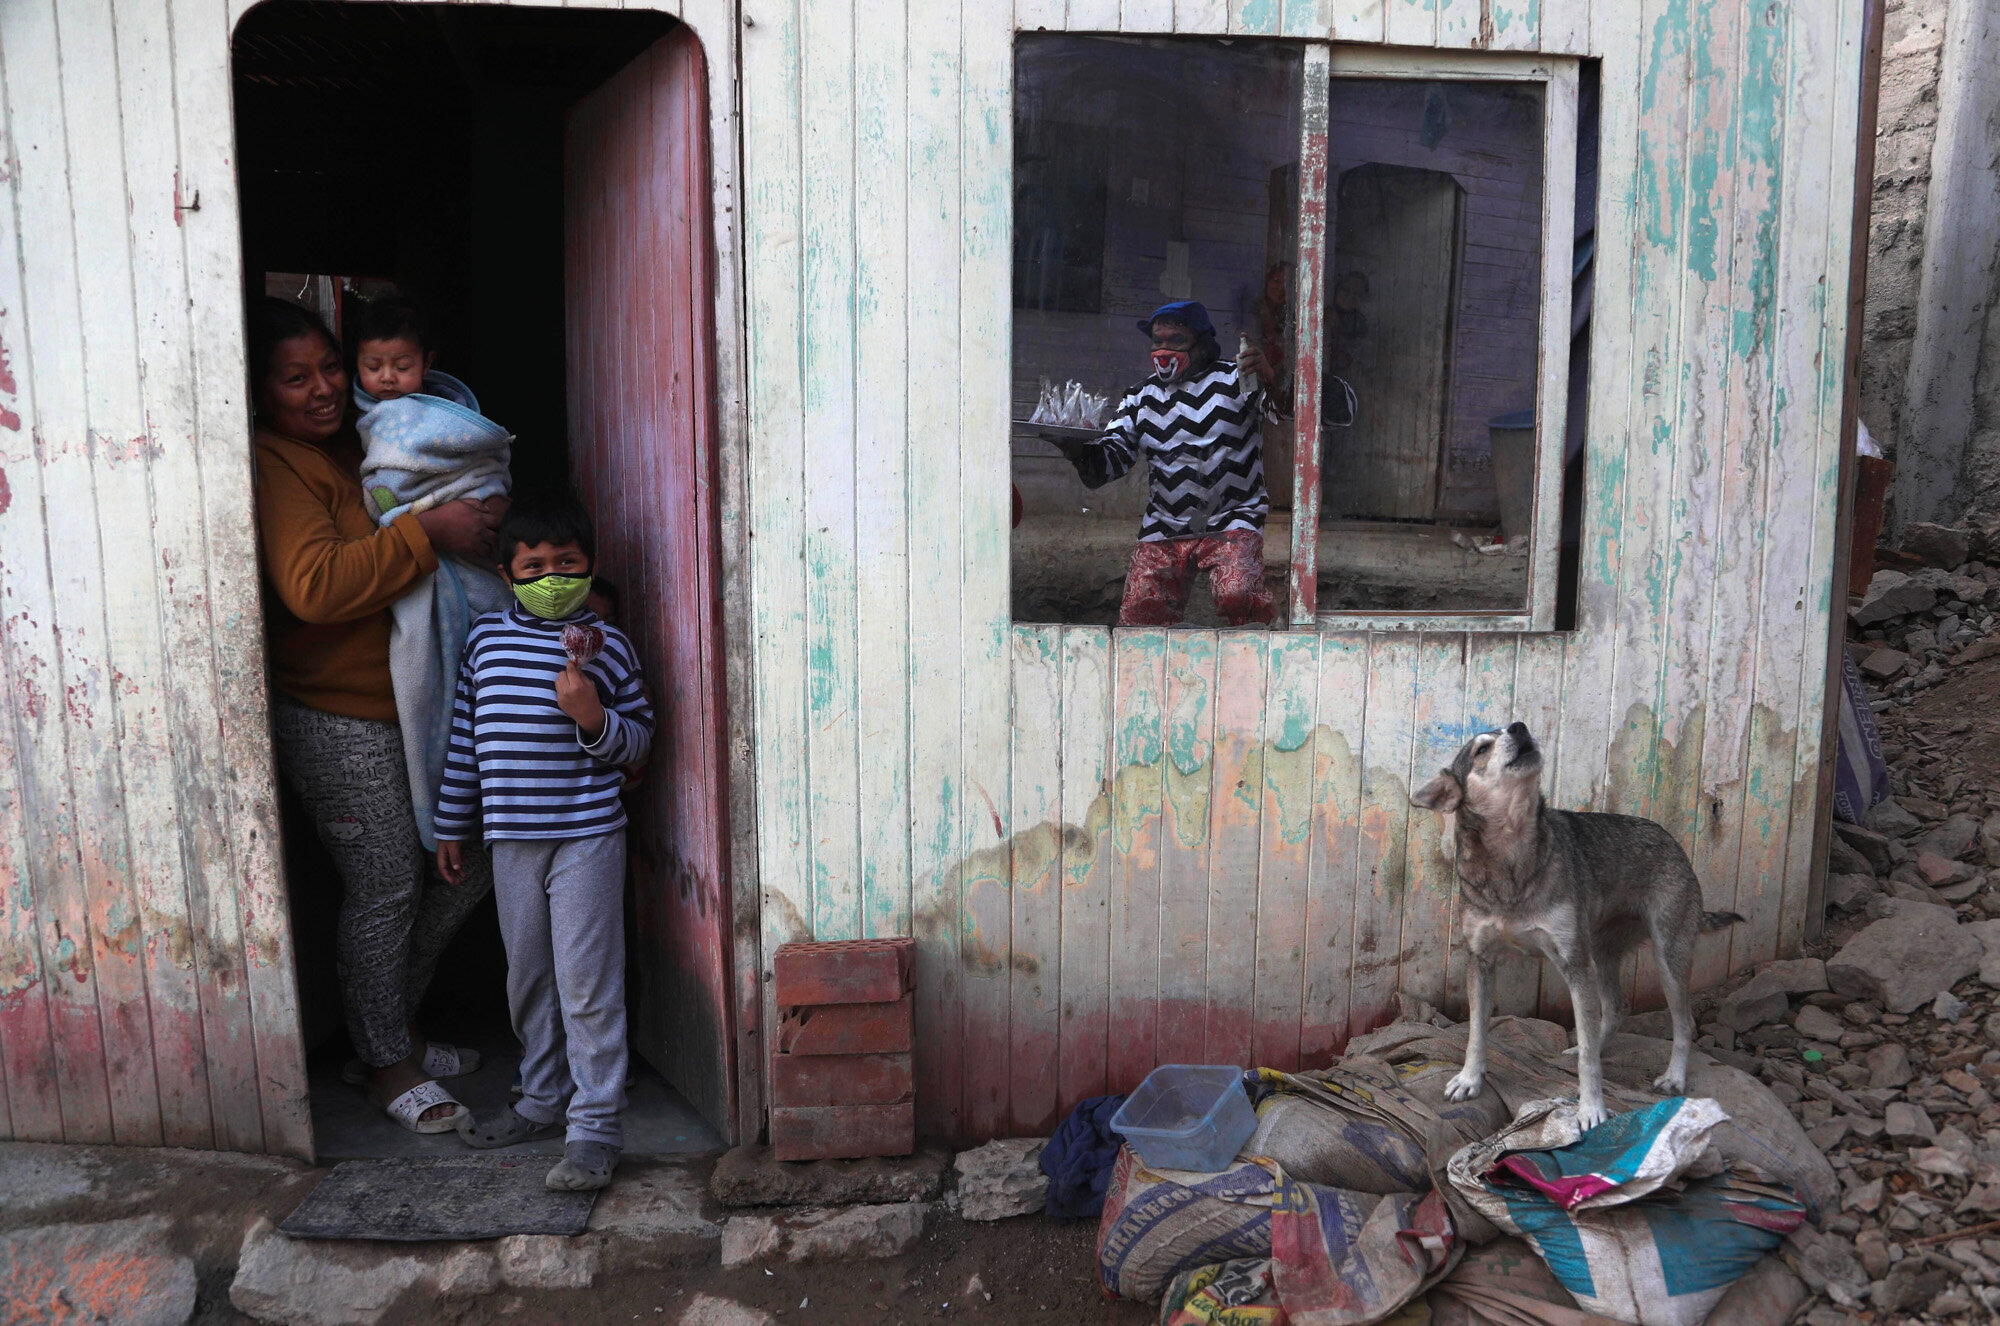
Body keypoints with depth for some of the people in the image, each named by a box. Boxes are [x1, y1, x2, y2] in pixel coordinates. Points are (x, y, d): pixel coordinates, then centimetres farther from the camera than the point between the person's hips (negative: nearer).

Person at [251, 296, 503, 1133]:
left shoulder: (352, 450, 13)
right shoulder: (275, 469, -14)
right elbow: (315, 586, -29)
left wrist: (476, 519, 10)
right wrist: (429, 532, -27)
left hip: (412, 708, 9)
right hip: (337, 722, -9)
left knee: (471, 862, 14)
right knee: (384, 889, 0)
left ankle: (392, 1022, 31)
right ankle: (387, 1064, 20)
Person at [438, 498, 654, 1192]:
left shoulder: (604, 642, -3)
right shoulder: (487, 636, 8)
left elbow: (639, 736, 1)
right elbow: (465, 732, 13)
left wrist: (594, 717, -21)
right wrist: (452, 823, 14)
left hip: (586, 835, -4)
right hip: (510, 837, 5)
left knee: (587, 984, -3)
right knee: (527, 978, 16)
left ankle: (595, 1126, 7)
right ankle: (541, 1101, 33)